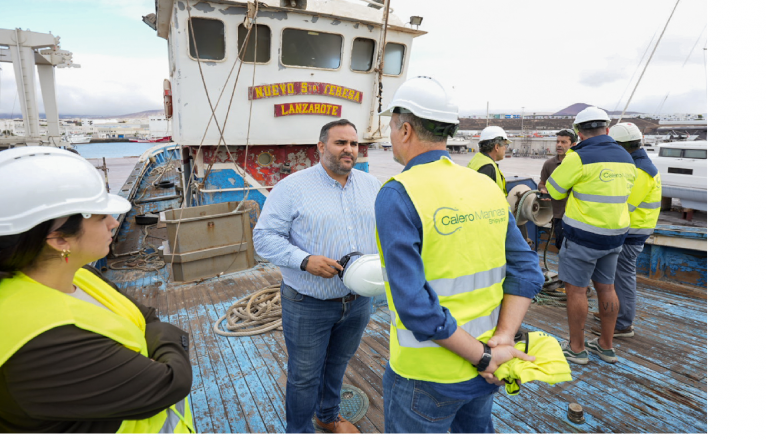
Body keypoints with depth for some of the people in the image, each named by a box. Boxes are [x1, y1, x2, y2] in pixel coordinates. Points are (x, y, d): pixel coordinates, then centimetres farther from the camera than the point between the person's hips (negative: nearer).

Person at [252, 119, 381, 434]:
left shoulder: (371, 185, 3)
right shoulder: (292, 187, -12)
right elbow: (264, 236, -13)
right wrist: (305, 261, -26)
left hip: (358, 300, 5)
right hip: (307, 305, -4)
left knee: (337, 365, 25)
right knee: (304, 375, 13)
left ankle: (329, 416, 52)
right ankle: (299, 431, 40)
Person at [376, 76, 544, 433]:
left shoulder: (397, 195, -20)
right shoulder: (487, 186, -1)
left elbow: (415, 305, -25)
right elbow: (527, 271, -2)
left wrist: (484, 356, -16)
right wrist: (503, 337, -9)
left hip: (426, 375, -6)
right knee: (476, 429, 31)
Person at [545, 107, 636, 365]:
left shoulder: (579, 158, -16)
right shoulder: (626, 158, 7)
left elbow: (554, 190, -6)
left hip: (583, 235, -7)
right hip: (614, 234, 7)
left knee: (575, 289, 4)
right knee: (605, 287, 16)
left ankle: (576, 348, 16)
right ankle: (606, 345, 28)